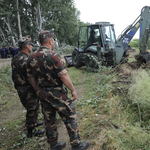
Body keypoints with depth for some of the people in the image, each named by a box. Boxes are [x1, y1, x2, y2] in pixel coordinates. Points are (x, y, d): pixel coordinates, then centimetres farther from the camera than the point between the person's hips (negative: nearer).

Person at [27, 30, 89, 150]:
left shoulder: (31, 57, 2)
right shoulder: (53, 56, -19)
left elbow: (31, 77, 10)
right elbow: (64, 76, -21)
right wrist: (73, 90, -10)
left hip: (42, 94, 7)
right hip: (57, 94, -7)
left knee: (49, 120, 18)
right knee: (70, 117, 8)